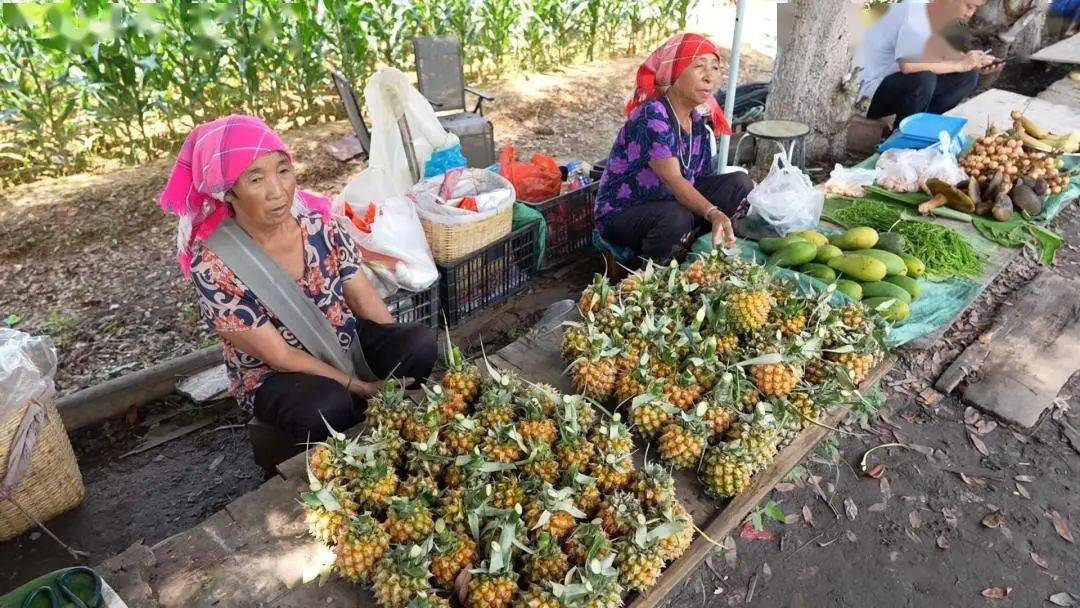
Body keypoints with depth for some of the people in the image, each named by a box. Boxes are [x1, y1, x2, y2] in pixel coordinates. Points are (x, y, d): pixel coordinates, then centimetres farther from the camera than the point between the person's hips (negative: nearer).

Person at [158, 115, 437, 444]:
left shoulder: (319, 223, -10)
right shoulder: (212, 266, -22)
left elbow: (365, 298, -4)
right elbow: (281, 357, -21)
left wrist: (401, 353, -14)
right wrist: (366, 387, -24)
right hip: (273, 377, -4)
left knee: (421, 342, -23)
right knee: (326, 405, -36)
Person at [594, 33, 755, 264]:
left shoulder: (697, 122, 4)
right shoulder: (652, 115, -23)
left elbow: (703, 178, 0)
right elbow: (672, 179, -34)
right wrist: (714, 213, -48)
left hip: (671, 204, 8)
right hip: (622, 214, -8)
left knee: (740, 184, -4)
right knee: (677, 218, -38)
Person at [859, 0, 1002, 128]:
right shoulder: (913, 12, -23)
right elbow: (907, 65, -37)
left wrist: (972, 62, -10)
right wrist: (960, 65, -28)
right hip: (871, 90, -8)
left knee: (968, 75, 0)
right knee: (924, 78, -34)